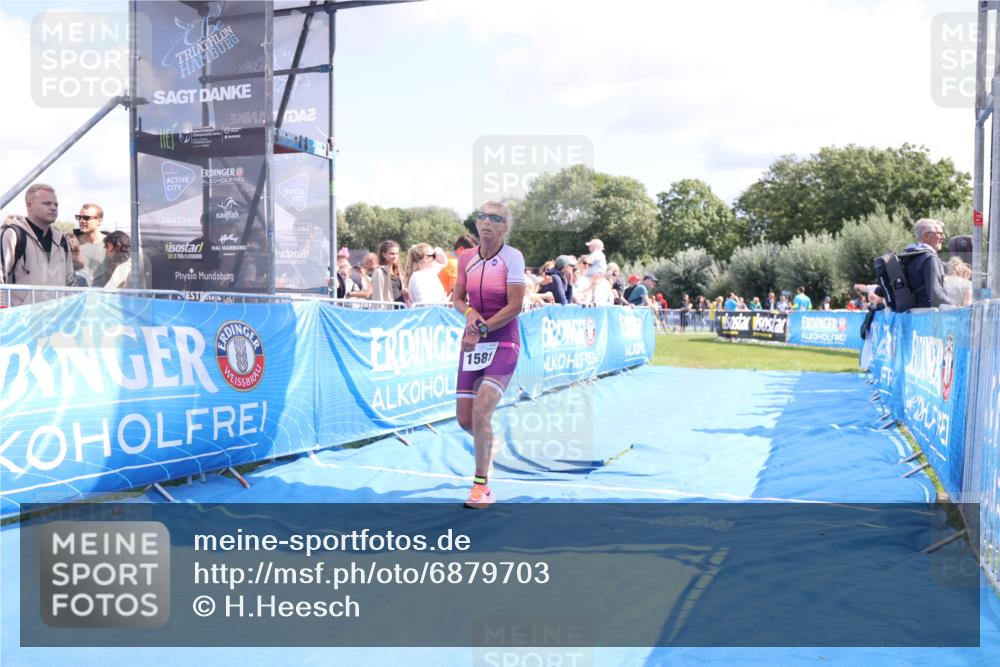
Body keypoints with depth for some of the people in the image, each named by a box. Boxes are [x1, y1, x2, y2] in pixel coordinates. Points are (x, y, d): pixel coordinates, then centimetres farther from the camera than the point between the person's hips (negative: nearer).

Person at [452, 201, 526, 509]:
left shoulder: (512, 257, -8)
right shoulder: (466, 258, 5)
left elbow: (515, 306, -12)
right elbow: (457, 298, 12)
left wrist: (481, 329, -15)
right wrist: (470, 313, -10)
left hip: (503, 343, -5)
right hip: (472, 343, 5)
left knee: (481, 412, -17)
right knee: (464, 418, 4)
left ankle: (482, 486, -3)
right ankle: (487, 444, 40)